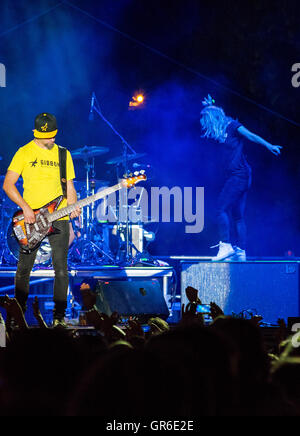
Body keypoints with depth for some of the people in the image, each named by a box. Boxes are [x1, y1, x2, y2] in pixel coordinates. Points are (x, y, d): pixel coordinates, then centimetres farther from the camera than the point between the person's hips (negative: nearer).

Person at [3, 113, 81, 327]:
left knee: (61, 268, -2)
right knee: (24, 268, 0)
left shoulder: (63, 154, 11)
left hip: (59, 218, 2)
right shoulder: (24, 153, 1)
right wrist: (25, 207, -13)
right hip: (30, 219, -2)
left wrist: (73, 207, -5)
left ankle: (59, 316, 5)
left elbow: (69, 187, 15)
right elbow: (8, 184, -2)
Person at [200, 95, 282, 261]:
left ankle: (226, 246, -16)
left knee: (221, 209, -14)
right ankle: (241, 252, 3)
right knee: (237, 216, 5)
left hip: (239, 175, -9)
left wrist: (269, 146, -24)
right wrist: (209, 107, 33)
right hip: (233, 177, 9)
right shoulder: (222, 132, 19)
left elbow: (251, 136, -14)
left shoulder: (232, 126, -4)